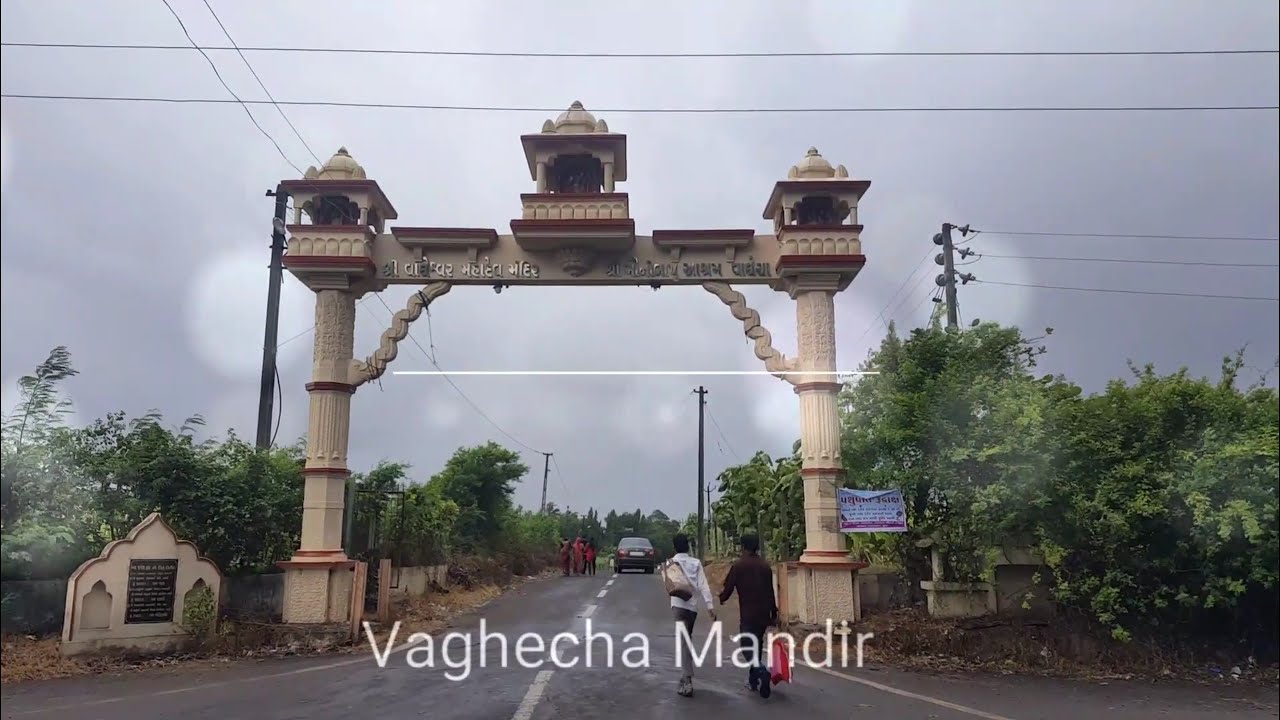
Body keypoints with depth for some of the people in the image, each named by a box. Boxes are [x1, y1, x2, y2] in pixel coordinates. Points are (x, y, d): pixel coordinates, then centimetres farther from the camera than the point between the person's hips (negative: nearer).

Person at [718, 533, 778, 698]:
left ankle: (762, 671, -27)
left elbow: (728, 587, -5)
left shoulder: (738, 565, -8)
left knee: (748, 646, -3)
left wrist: (721, 598, 17)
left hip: (748, 614, -5)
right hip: (764, 613, 5)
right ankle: (753, 679, 23)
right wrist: (774, 614, 16)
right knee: (756, 645, 18)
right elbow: (770, 592, 9)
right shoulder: (765, 566, 7)